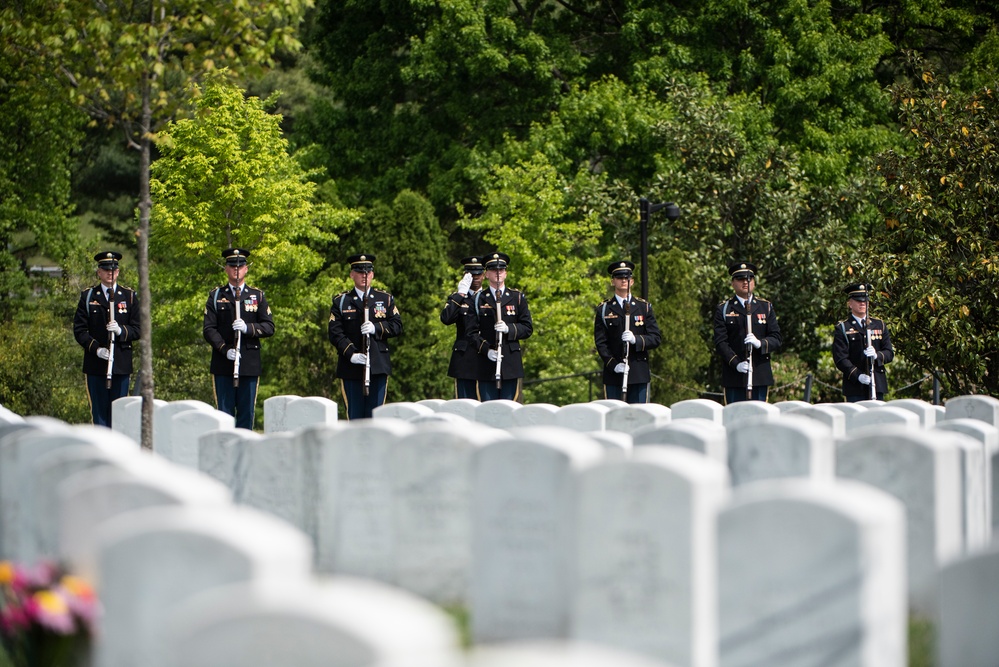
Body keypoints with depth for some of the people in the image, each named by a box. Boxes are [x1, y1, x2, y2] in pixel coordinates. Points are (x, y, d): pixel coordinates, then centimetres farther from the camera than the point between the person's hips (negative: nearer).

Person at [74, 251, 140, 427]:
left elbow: (138, 329, 6)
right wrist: (96, 348, -12)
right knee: (99, 411, -1)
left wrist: (121, 331, -14)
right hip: (96, 364, 0)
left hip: (121, 364, 0)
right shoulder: (87, 296, 8)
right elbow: (79, 330, 3)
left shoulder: (129, 297, 10)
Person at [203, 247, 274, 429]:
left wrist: (248, 328, -14)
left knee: (246, 413, 1)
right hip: (223, 364, -1)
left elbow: (269, 327, 4)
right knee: (224, 413, -2)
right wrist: (225, 350, -14)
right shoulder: (216, 296, 9)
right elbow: (209, 329, 1)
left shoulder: (257, 296, 12)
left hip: (250, 365, 1)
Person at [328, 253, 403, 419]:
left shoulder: (385, 299, 12)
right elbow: (335, 333, -1)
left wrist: (376, 328, -13)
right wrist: (351, 354, -15)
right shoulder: (341, 301, 7)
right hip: (352, 367, -1)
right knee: (355, 414, -2)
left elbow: (397, 326, 6)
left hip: (378, 366, 1)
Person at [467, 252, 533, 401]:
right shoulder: (479, 299, 8)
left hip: (511, 365, 0)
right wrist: (486, 350, -12)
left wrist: (509, 329, -12)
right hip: (487, 363, 0)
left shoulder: (517, 298, 11)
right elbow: (472, 332, 4)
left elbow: (528, 328, 7)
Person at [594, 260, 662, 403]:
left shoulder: (644, 307, 11)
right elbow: (600, 342, 2)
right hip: (613, 374, -1)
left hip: (639, 374, 1)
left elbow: (656, 338, 5)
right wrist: (613, 364, -12)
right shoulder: (604, 309, 7)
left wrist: (636, 339, -15)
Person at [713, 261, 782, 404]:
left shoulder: (766, 307, 15)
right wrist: (736, 364, -16)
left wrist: (760, 343, -15)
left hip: (760, 376, 2)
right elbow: (720, 342, -1)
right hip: (733, 376, -2)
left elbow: (776, 338, 7)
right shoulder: (723, 309, 8)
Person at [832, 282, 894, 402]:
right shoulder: (842, 328, 4)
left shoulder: (880, 325, 17)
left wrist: (877, 356, -13)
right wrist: (858, 376, -19)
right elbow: (840, 358, -5)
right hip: (855, 387, -4)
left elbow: (889, 353, 11)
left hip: (877, 385, 4)